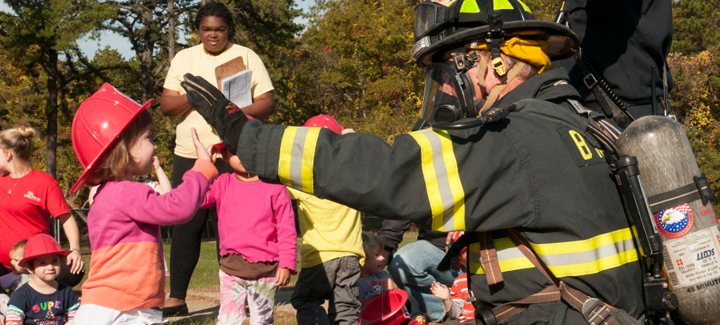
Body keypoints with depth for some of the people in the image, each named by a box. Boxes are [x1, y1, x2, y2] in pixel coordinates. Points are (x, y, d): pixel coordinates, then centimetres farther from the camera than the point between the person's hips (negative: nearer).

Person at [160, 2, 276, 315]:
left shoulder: (246, 57, 5)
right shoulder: (184, 58, 13)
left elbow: (268, 102, 0)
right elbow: (166, 105, 7)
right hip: (188, 153, 3)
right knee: (185, 227, 1)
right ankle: (176, 298, 7)